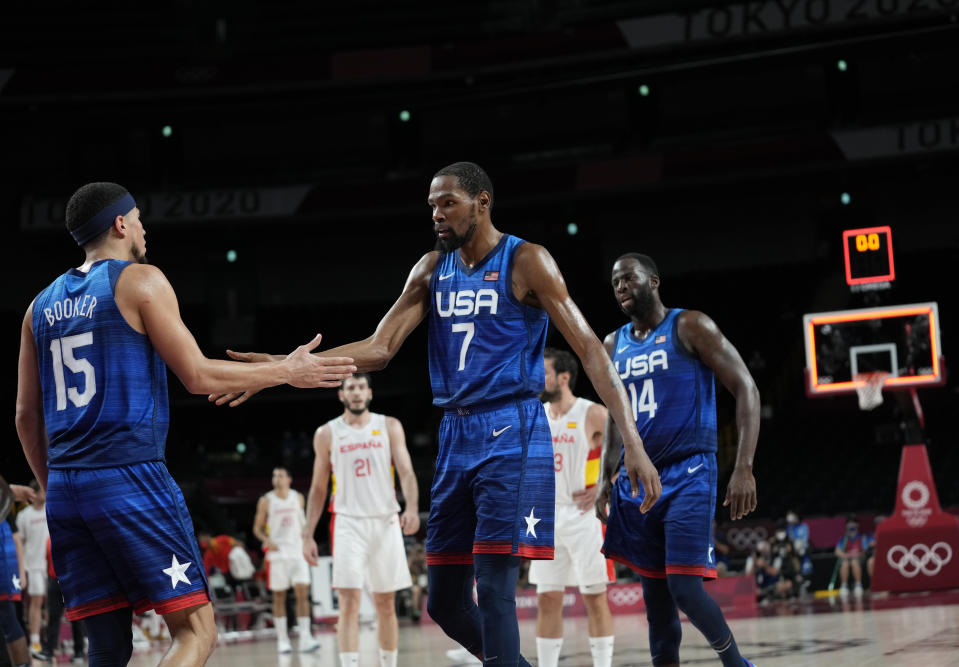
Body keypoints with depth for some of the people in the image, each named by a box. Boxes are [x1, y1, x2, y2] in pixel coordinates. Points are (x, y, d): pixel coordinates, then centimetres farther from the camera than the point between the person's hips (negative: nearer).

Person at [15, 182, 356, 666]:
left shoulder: (42, 305, 17)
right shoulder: (139, 281, -1)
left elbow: (27, 416, 18)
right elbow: (198, 376, -5)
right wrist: (287, 372, 5)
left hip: (65, 487, 7)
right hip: (130, 476, -7)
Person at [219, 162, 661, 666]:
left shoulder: (525, 261, -7)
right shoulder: (432, 269, 11)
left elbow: (589, 349, -10)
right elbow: (380, 348, 6)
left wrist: (633, 445, -19)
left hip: (512, 434, -7)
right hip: (455, 435, 7)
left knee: (492, 588, -16)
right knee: (444, 602, 7)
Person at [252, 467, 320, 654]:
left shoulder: (298, 498, 7)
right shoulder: (266, 501, 0)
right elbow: (257, 528, 4)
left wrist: (305, 540, 15)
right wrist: (267, 540, -14)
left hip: (297, 552, 2)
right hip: (277, 553, -1)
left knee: (303, 593, -9)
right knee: (279, 597, 2)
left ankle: (304, 638, -13)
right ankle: (282, 640, 11)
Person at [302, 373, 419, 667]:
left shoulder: (389, 426, 6)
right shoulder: (327, 434, 7)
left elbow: (406, 472, -3)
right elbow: (318, 488, 12)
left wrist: (412, 508, -22)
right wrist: (307, 535, 6)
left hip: (386, 522, 1)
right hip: (348, 523, -1)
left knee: (386, 604, 7)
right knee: (349, 602, -12)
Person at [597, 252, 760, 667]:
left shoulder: (689, 327, -5)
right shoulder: (614, 346, 13)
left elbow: (746, 389, -9)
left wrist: (744, 469, -18)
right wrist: (606, 478, 9)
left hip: (688, 475, -6)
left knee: (685, 586, -15)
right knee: (655, 594, 5)